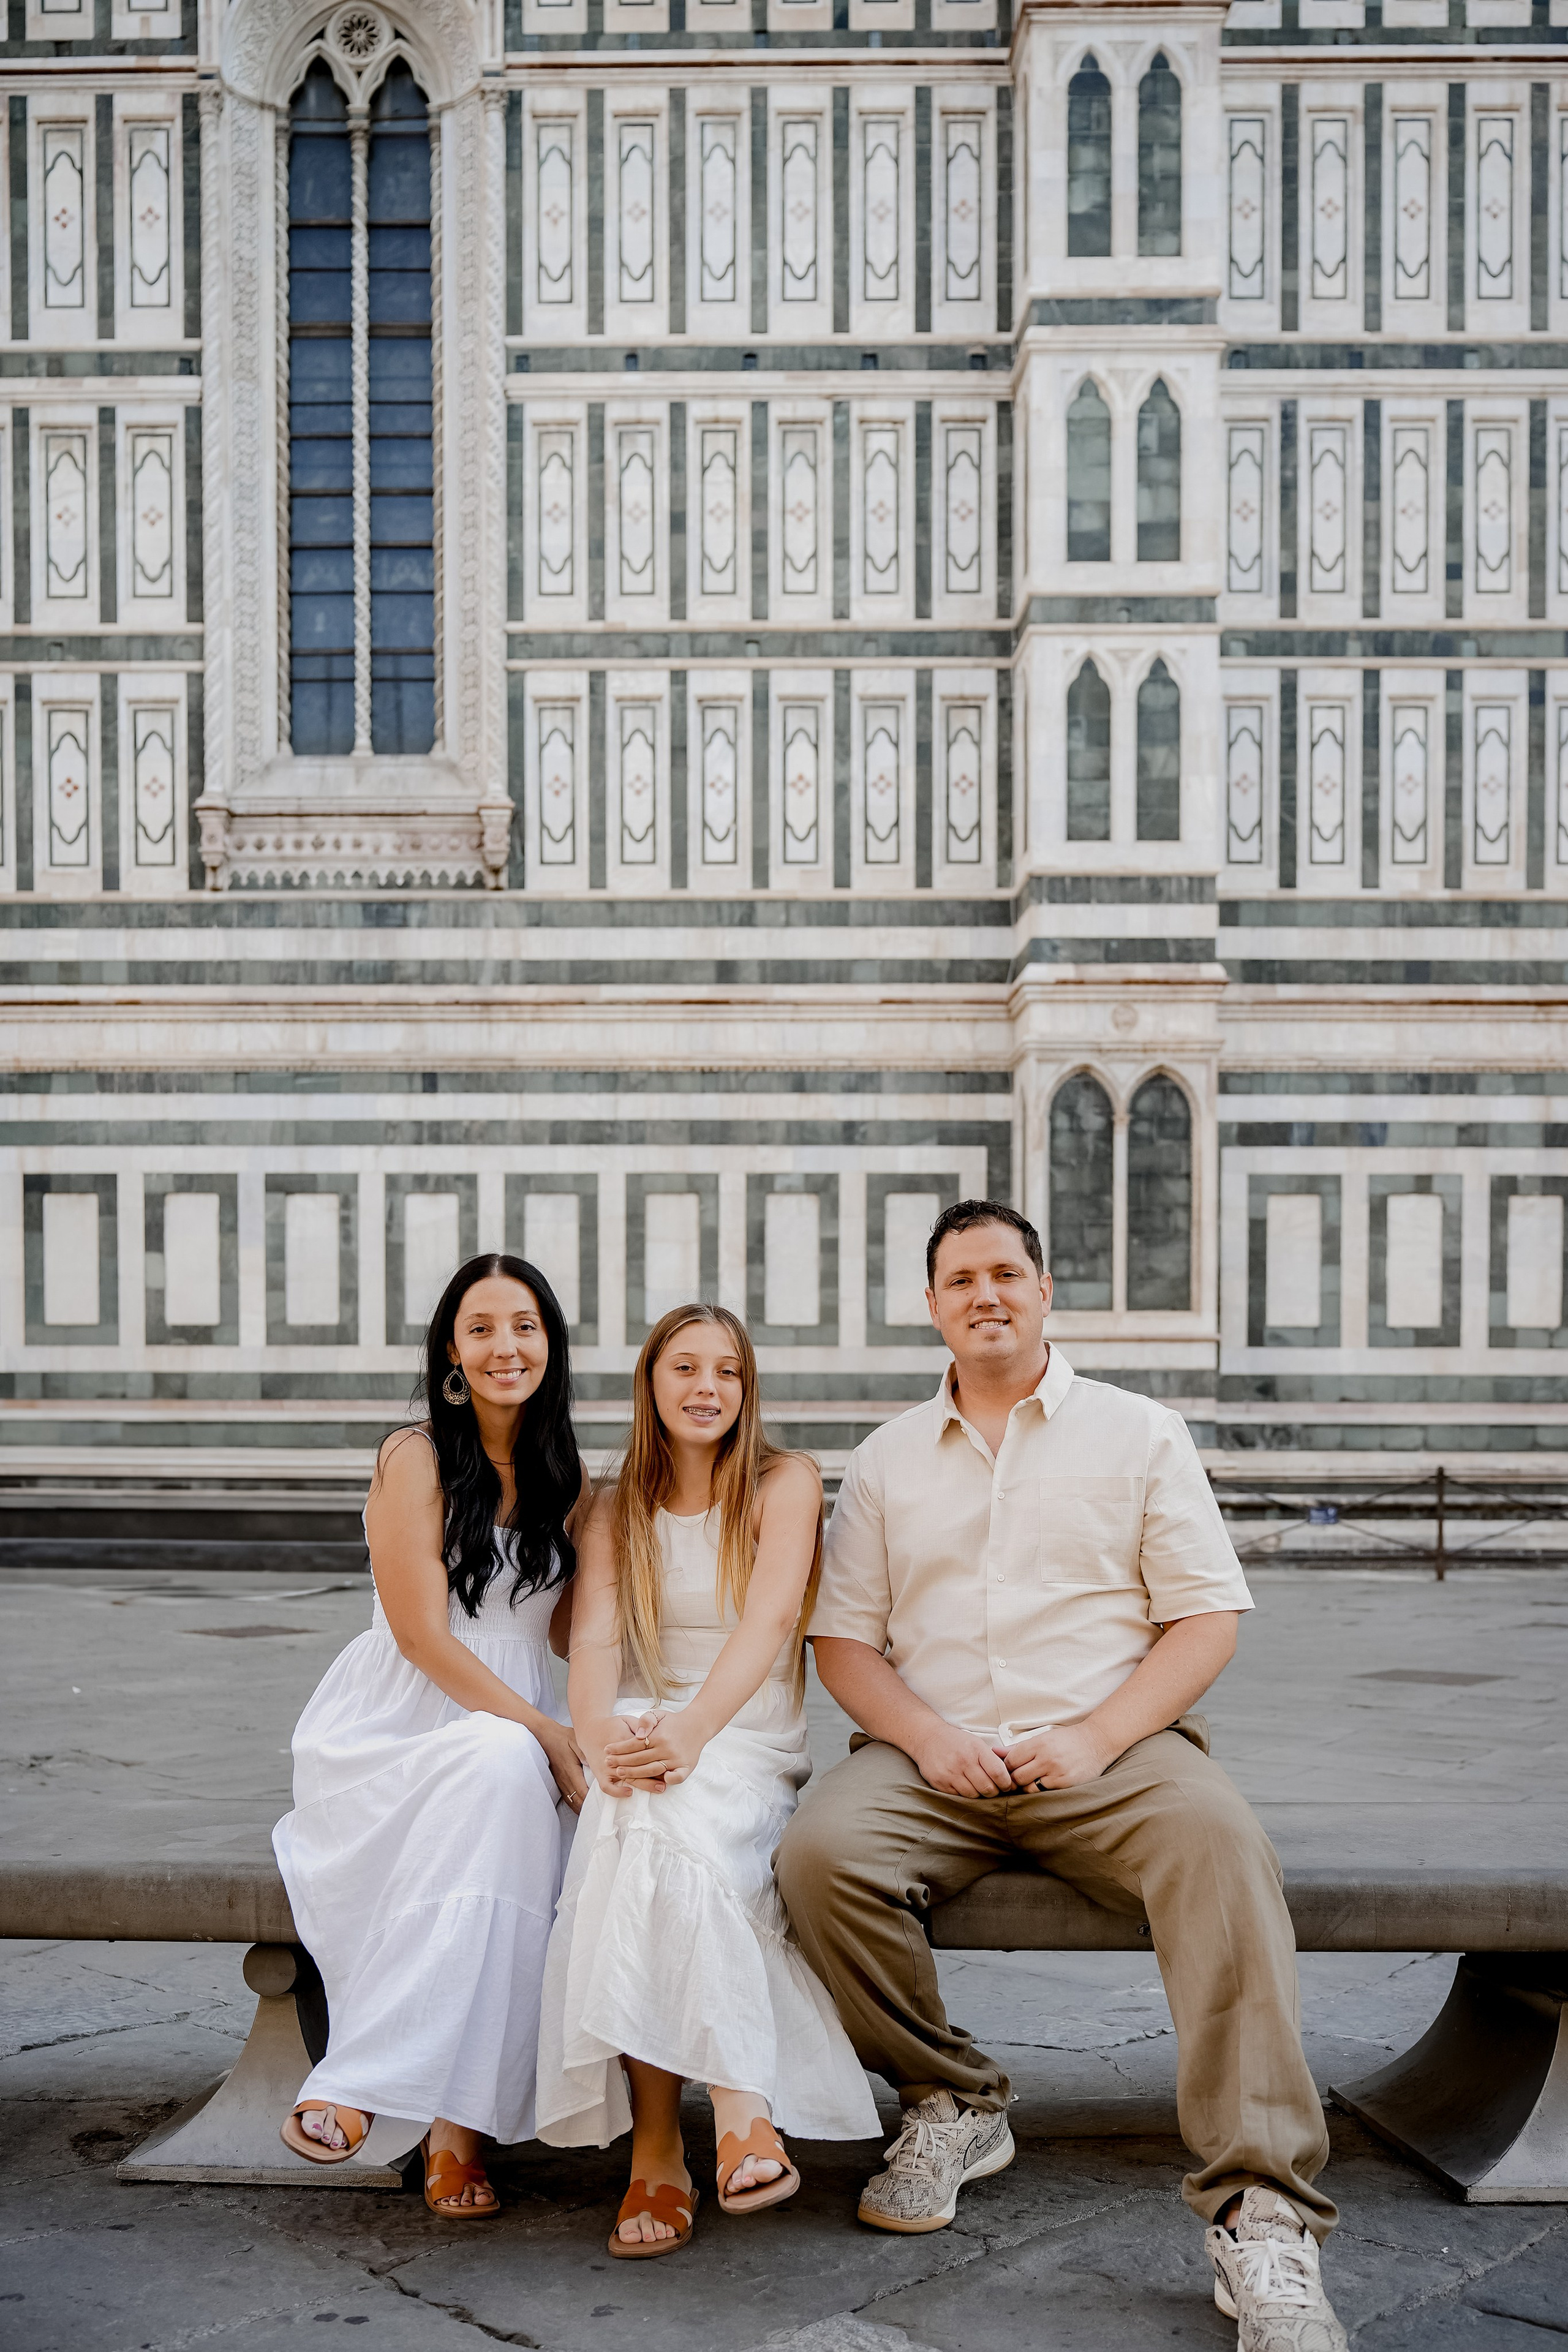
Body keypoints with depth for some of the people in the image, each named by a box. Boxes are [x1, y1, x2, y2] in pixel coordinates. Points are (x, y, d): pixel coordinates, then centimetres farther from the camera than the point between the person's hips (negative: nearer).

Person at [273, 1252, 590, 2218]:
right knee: (501, 1766, -36)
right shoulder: (416, 1459, -5)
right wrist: (545, 1735, -18)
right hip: (397, 1730, -4)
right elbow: (424, 1636, -12)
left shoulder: (570, 1478, 12)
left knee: (514, 1784, -32)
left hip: (516, 1727, 4)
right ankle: (458, 2119, -33)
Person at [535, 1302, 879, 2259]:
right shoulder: (617, 1514, 15)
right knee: (640, 1816, -34)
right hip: (646, 1741, 2)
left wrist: (691, 1731, -29)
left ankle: (659, 2150, -38)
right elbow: (594, 1640, -1)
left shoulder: (786, 1482, 5)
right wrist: (602, 1736, -25)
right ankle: (738, 2111, -40)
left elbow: (771, 1619, -12)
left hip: (753, 1747, -2)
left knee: (664, 1826, -35)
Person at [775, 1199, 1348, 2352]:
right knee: (821, 1852, -28)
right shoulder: (887, 1460, 17)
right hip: (934, 1757, 2)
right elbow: (843, 1639, 13)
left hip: (1114, 1749, -2)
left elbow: (1208, 1617, 3)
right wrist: (927, 1736, -8)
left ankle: (1261, 2215, -33)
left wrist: (1097, 1737, -12)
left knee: (1219, 1844, -34)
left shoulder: (1141, 1433, 10)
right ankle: (955, 2103, -4)